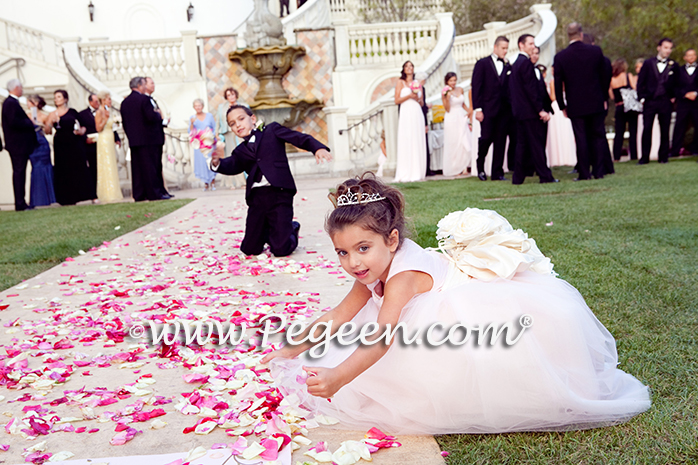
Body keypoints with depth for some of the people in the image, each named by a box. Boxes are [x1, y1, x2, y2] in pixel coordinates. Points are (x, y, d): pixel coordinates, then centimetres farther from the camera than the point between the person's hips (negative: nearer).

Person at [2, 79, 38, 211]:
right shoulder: (11, 103, -14)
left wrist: (29, 122, 8)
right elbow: (13, 122, -24)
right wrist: (31, 124, -15)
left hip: (19, 144, 10)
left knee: (19, 172, 11)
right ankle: (20, 204, -6)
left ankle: (21, 203, 15)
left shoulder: (11, 102, 18)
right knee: (19, 172, -8)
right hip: (18, 144, -10)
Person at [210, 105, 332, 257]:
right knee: (250, 250, 5)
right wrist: (217, 163, -24)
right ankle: (267, 232, 36)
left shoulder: (272, 130, 10)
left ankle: (292, 229, 23)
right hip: (256, 197, 4)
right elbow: (231, 166, -1)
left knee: (281, 250, -10)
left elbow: (299, 138, 2)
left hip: (279, 193, -4)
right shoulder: (241, 151, 18)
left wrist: (318, 148, -17)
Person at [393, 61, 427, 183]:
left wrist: (418, 98, -3)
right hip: (406, 114, -5)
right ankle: (405, 174, -9)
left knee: (418, 143, 1)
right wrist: (409, 96, -12)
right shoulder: (400, 82, 6)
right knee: (406, 144, -8)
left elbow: (422, 103, 18)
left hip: (417, 114, 5)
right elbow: (397, 100, -2)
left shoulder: (417, 83, 17)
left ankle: (417, 172, 4)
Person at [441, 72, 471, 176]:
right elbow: (447, 109, -9)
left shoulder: (460, 90, 9)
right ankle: (454, 169, 5)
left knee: (465, 143, -5)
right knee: (453, 144, -2)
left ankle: (462, 167, 0)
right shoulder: (445, 92, -5)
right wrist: (447, 97, -21)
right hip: (451, 120, -4)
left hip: (461, 118, 4)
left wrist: (467, 112, 6)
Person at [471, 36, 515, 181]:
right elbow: (476, 87, -3)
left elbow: (511, 88, 11)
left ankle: (497, 172, 8)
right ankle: (480, 166, 19)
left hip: (504, 109, 4)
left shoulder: (508, 66, 13)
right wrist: (477, 109, -10)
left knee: (500, 141, 3)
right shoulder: (482, 64, 3)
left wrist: (512, 107, -1)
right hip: (488, 109, -3)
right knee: (486, 138, -4)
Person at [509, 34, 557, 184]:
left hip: (519, 111, 9)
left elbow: (511, 90, 19)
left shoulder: (515, 64, 16)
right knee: (537, 144, -5)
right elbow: (531, 88, -19)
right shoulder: (526, 63, -13)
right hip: (530, 111, -9)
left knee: (522, 144, 10)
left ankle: (518, 177, 11)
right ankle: (545, 176, -1)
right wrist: (541, 110, -19)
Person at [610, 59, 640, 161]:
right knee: (633, 131, 2)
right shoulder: (628, 76, -4)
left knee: (619, 132, 5)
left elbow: (612, 96, 5)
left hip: (619, 107, 2)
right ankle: (633, 155, 0)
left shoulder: (611, 80, 3)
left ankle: (616, 156, 0)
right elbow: (634, 89, -7)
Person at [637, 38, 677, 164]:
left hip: (665, 102, 1)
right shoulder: (648, 63, 7)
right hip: (649, 101, -1)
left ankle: (663, 156, 10)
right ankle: (644, 157, 3)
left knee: (665, 130, 3)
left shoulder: (673, 65, 9)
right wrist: (642, 98, -2)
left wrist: (673, 97, 2)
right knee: (647, 129, -2)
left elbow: (676, 84, 12)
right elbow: (641, 82, 6)